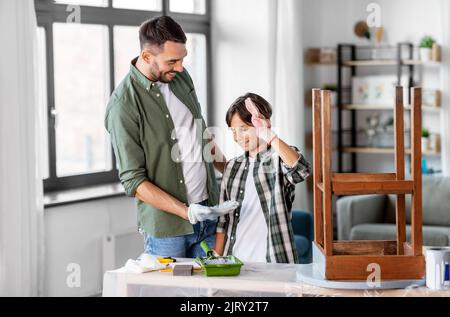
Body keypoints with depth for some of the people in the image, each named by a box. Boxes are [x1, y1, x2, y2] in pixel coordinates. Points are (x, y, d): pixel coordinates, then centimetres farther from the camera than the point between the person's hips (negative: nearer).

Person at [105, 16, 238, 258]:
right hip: (167, 225, -6)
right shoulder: (123, 104, -15)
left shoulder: (180, 77, 6)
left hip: (209, 212, 6)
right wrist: (186, 211, -21)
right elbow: (133, 181, -15)